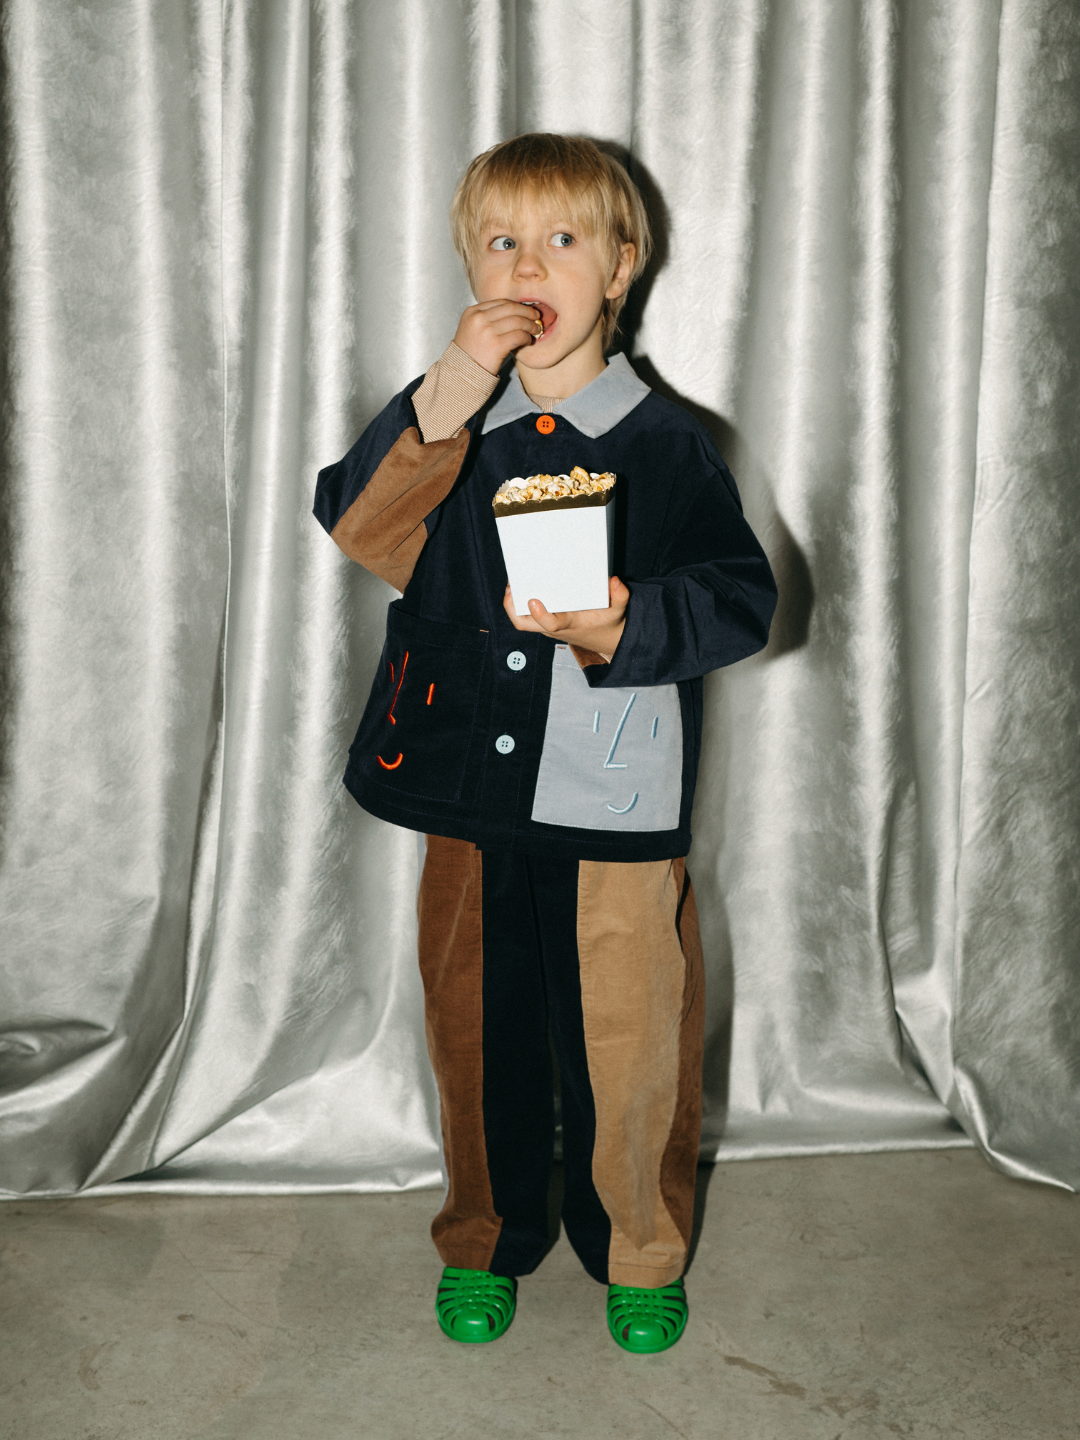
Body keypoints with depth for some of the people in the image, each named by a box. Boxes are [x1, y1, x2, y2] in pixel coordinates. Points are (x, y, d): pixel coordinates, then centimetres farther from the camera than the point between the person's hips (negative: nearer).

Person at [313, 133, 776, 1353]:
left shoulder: (661, 443, -1)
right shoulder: (444, 425, 6)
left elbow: (739, 598, -5)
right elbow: (353, 521, -11)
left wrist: (621, 627, -23)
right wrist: (453, 387, -20)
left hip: (617, 795, -2)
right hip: (472, 792, 2)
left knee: (629, 1031, 6)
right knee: (478, 1023, 13)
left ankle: (639, 1251, 30)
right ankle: (485, 1241, 35)